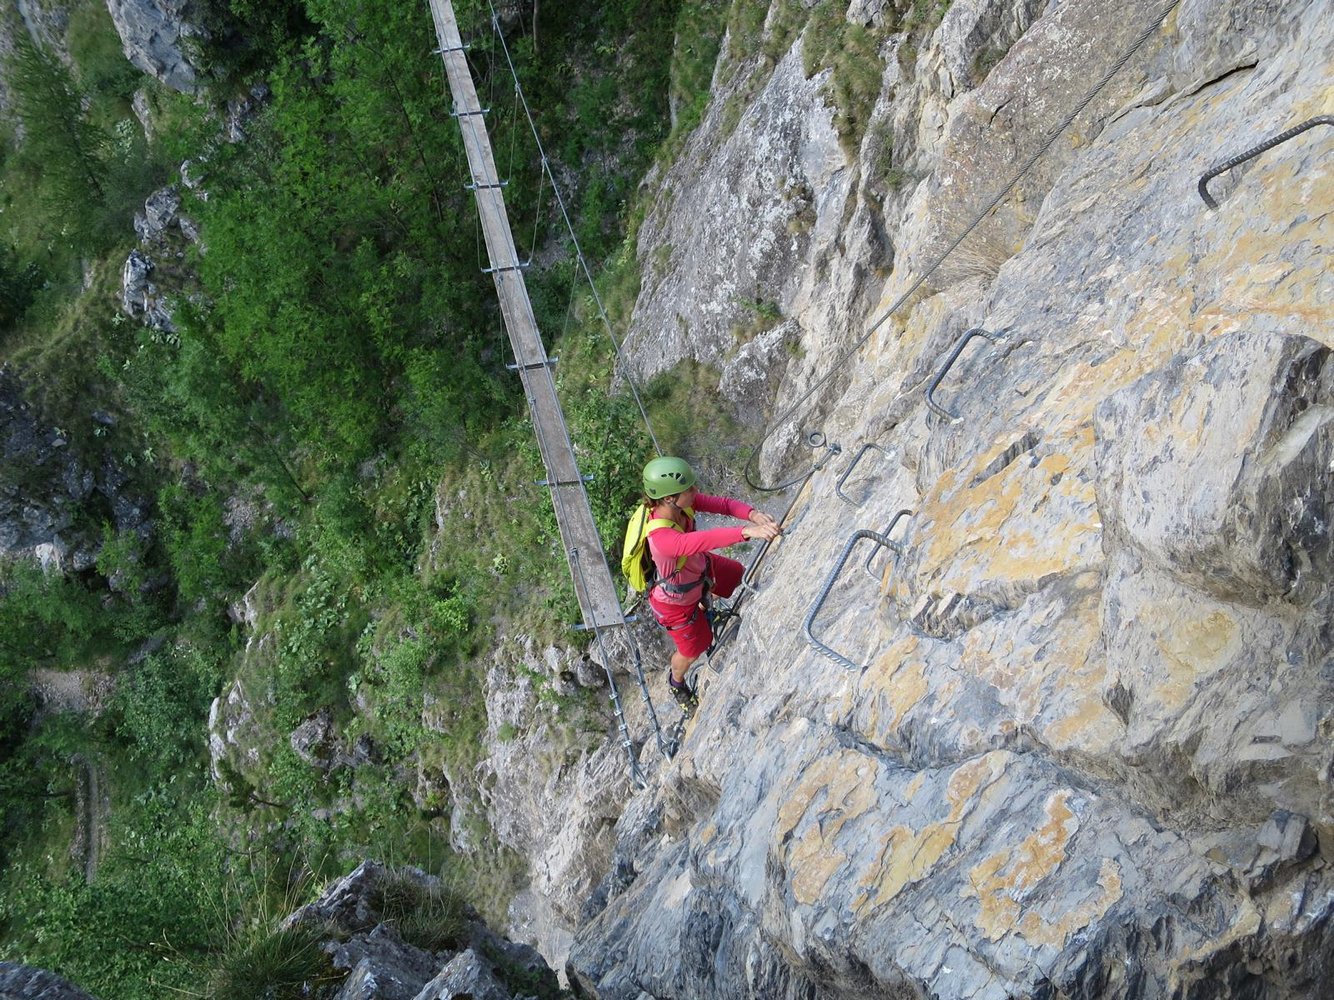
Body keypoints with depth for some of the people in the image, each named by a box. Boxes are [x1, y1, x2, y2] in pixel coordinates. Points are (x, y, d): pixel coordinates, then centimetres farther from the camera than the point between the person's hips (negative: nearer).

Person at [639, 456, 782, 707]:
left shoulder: (681, 502, -27)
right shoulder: (661, 538, -50)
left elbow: (723, 504, -27)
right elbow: (704, 540, -65)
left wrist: (754, 515, -46)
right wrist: (749, 531, -75)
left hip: (698, 567, 7)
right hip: (676, 601, -7)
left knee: (745, 579, 29)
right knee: (693, 651, 20)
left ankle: (703, 606, 62)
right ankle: (676, 681, 57)